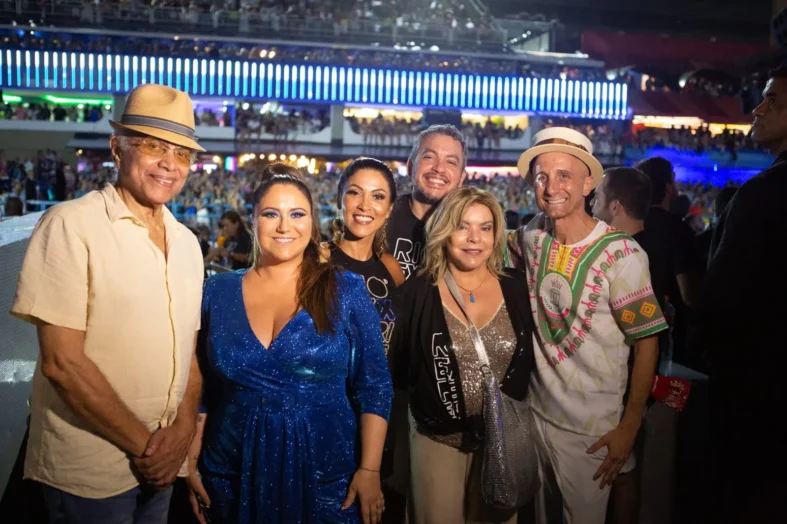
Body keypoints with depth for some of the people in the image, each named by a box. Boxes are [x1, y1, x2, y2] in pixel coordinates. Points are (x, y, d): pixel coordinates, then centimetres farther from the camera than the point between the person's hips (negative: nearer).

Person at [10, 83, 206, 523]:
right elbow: (62, 361, -18)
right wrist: (143, 444, -14)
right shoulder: (71, 225, -14)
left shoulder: (186, 242, 5)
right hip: (88, 473, -5)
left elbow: (188, 346, 8)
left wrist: (183, 429, -7)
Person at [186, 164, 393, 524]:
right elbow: (202, 387, 7)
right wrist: (191, 462, 4)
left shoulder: (346, 291, -5)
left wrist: (369, 471, -9)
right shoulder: (219, 291, 1)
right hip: (233, 475, 2)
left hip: (325, 475, -2)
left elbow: (374, 388, -5)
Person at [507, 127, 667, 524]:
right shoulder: (532, 237, -4)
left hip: (593, 430, -5)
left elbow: (647, 341, -13)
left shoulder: (620, 253, -18)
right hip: (535, 412, 5)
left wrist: (630, 426, -13)